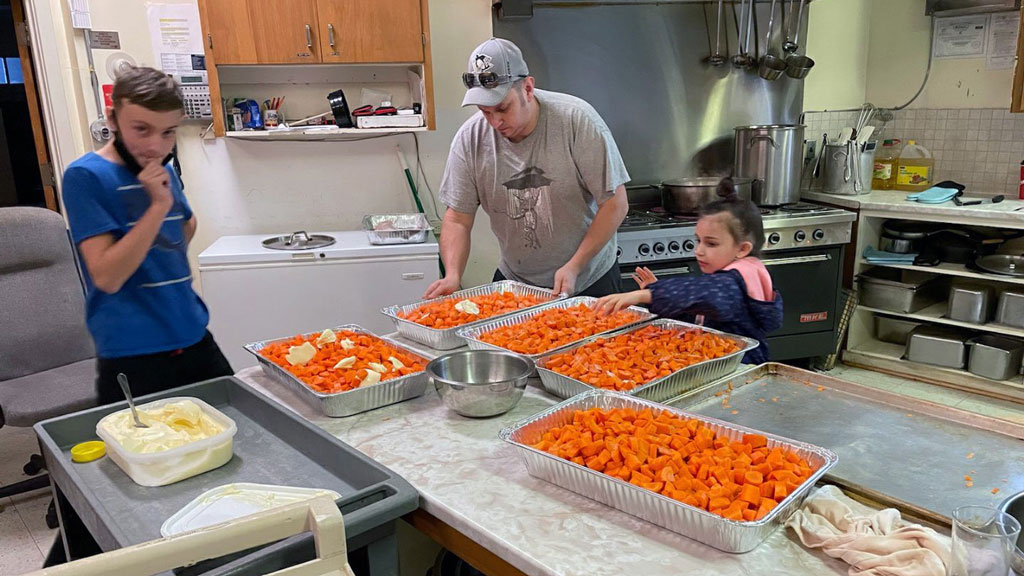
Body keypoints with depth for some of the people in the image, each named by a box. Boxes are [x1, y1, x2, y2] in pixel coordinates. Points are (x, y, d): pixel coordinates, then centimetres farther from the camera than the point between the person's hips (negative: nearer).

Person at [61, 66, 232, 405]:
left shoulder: (164, 172, 7)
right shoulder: (85, 176, -11)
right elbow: (107, 277, -18)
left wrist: (171, 271, 11)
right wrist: (158, 205, -22)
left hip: (194, 339, 6)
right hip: (131, 355, -6)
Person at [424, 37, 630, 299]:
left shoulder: (577, 119, -19)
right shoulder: (469, 139, -11)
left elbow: (616, 204, -17)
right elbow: (457, 218, -6)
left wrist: (573, 267, -21)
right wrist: (452, 276, -22)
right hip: (513, 282, 2)